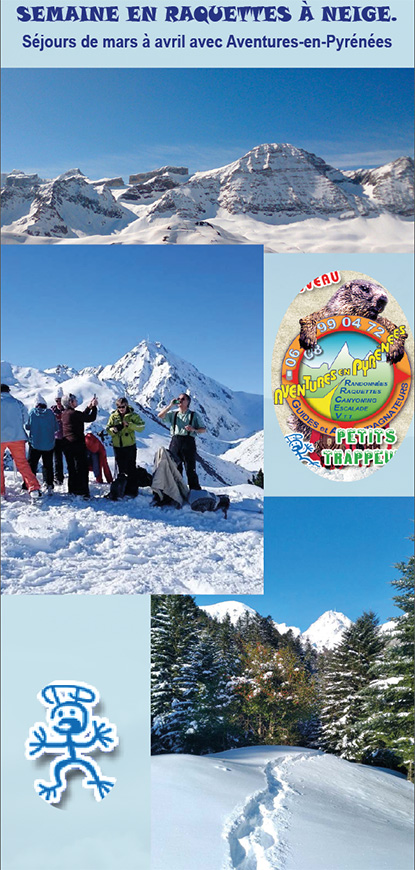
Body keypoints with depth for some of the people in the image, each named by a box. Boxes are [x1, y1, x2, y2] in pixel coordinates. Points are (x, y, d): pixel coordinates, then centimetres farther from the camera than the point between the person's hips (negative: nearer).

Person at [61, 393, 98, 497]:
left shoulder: (64, 414, 10)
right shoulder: (74, 413, -16)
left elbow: (83, 416, 21)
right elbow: (91, 418, -9)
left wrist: (89, 406, 22)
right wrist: (94, 406, 3)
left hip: (66, 444, 8)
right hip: (77, 444, -8)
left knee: (71, 469, 16)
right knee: (82, 468, -3)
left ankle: (72, 490, 20)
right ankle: (83, 492, -4)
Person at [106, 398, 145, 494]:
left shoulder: (133, 415, -3)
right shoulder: (113, 416, 6)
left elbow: (141, 427, -13)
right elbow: (108, 429, 7)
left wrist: (129, 424, -25)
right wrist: (113, 430, -16)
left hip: (130, 446, -3)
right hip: (117, 446, 3)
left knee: (131, 468, 0)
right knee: (121, 468, 13)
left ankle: (132, 489, 6)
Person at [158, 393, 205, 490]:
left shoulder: (193, 415, 9)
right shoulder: (173, 414, 16)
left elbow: (203, 429, 8)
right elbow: (160, 415, 1)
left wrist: (194, 429, -12)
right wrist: (171, 405, -1)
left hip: (188, 441, -3)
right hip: (175, 441, 3)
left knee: (190, 469, -7)